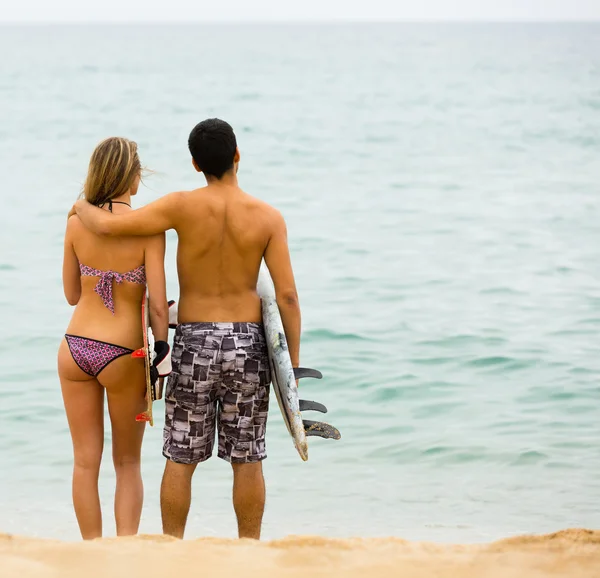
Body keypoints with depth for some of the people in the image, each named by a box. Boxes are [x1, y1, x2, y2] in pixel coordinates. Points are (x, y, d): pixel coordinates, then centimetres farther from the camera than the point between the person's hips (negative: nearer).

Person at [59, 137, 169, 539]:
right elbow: (158, 306, -12)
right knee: (128, 463, 13)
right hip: (122, 354, -3)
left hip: (75, 349, 3)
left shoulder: (77, 223, 1)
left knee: (85, 462, 11)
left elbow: (72, 294, 12)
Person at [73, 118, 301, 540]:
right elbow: (287, 295, -8)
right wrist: (293, 363, -1)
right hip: (248, 342, 1)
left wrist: (82, 207, 13)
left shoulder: (183, 207, -9)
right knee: (248, 460, 8)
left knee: (181, 460, 8)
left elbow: (107, 225, -10)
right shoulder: (268, 217, -5)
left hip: (194, 341, -1)